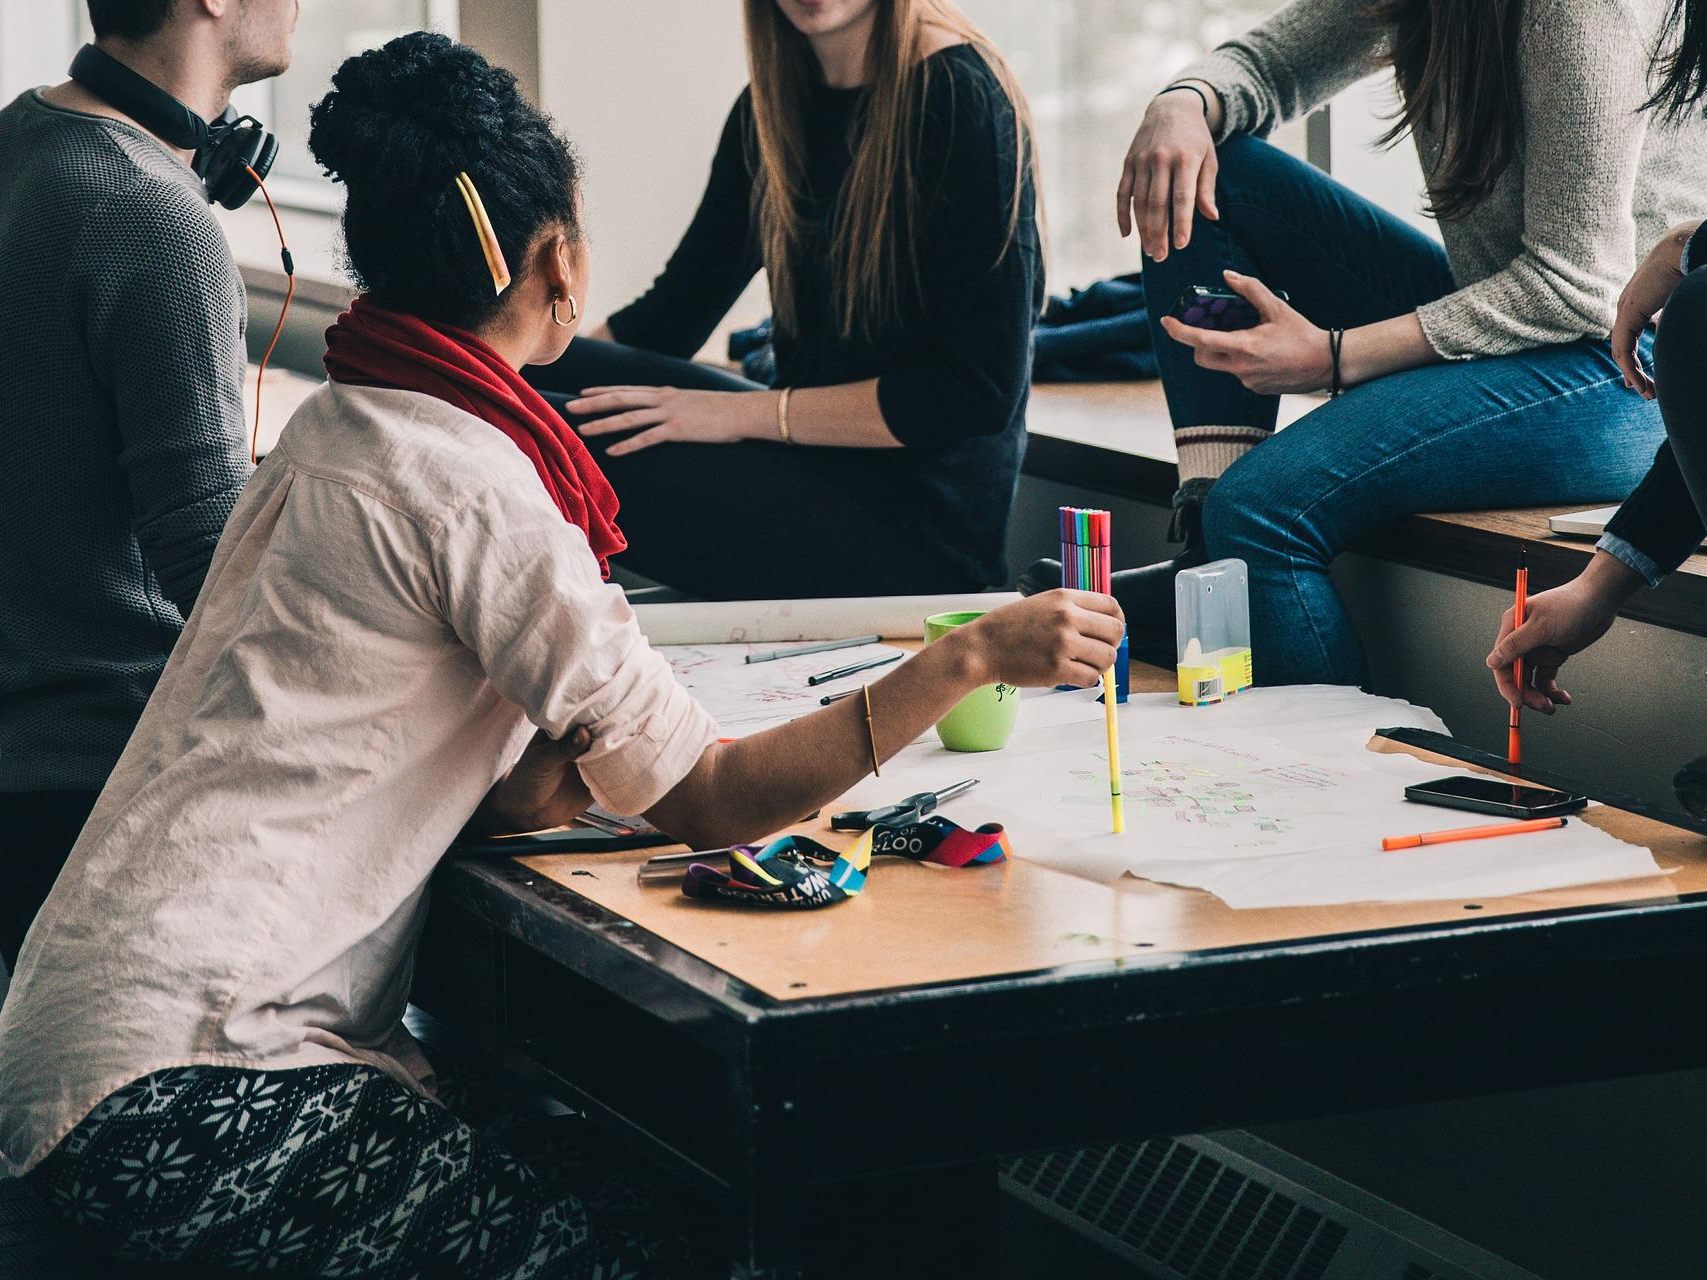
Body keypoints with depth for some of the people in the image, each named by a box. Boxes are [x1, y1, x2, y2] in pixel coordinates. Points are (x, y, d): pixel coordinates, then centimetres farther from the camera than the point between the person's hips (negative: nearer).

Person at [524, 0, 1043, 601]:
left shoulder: (960, 99, -14)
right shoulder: (773, 104, 9)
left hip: (917, 526, -8)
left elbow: (980, 391, -18)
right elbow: (672, 313, 14)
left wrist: (748, 413, -17)